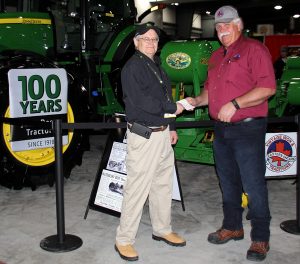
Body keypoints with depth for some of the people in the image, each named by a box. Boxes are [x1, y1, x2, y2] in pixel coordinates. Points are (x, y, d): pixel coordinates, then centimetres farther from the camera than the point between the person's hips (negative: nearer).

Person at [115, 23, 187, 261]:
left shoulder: (156, 66, 17)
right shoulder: (133, 67, -11)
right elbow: (140, 101, -22)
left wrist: (171, 127, 19)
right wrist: (173, 108, -13)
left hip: (162, 133, 9)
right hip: (144, 136, -9)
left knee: (163, 184, 16)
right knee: (138, 188, -5)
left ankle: (162, 229, 31)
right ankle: (124, 240, 6)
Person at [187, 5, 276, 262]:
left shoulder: (254, 49, -9)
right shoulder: (216, 56, 16)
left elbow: (268, 87, -18)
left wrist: (234, 104, -22)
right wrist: (197, 100, 5)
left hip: (247, 128, -8)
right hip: (221, 129, 8)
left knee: (253, 185, -4)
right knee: (228, 182, 17)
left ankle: (260, 238, 9)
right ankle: (232, 227, 32)